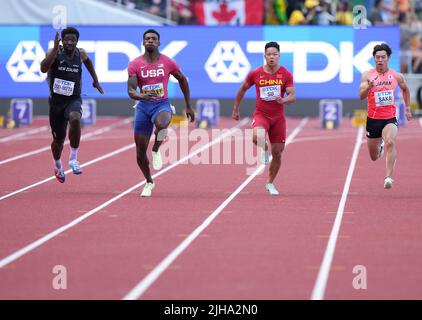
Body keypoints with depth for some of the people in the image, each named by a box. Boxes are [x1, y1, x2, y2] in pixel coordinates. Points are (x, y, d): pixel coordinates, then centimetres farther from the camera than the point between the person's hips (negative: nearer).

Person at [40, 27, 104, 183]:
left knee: (75, 119, -35)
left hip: (74, 100, 0)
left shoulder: (81, 54, 0)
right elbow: (43, 68, -28)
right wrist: (55, 48, -33)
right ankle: (58, 166, 43)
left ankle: (73, 158, -23)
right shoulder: (54, 52, -9)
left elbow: (87, 61, 26)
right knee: (58, 139, 11)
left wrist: (95, 80, 29)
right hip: (56, 100, 0)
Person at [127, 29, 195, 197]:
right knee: (140, 151, 3)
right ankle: (149, 182, 28)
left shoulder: (168, 63, -3)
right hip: (143, 106, 1)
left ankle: (156, 150, -9)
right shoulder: (135, 64, -5)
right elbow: (130, 91, -11)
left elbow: (182, 80, 13)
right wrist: (143, 96, -34)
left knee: (162, 124, -40)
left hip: (162, 104, -1)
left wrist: (188, 106, 15)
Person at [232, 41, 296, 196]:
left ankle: (270, 183, 27)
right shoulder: (255, 74, -3)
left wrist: (284, 100, -32)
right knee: (258, 137, -36)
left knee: (277, 153, 6)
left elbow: (293, 95, -9)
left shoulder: (286, 75, -4)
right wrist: (235, 109, 14)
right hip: (261, 114, -1)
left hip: (278, 117, 1)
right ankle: (264, 149, 1)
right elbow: (242, 89, 11)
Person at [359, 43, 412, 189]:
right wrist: (369, 87, -35)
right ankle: (380, 146, 53)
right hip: (372, 119, 1)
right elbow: (361, 96, -16)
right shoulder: (367, 75, -5)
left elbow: (405, 89, 21)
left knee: (390, 142, -32)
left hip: (390, 118, -1)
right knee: (374, 157, 14)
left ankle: (389, 177, -35)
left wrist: (407, 108, 20)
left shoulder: (397, 76, 0)